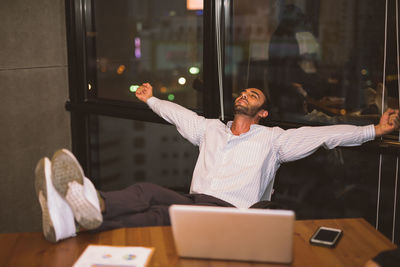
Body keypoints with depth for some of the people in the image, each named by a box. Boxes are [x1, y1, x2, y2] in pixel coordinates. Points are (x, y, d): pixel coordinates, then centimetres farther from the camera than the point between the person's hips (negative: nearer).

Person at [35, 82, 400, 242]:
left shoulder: (272, 139, 15)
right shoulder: (211, 128, 28)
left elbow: (324, 134, 10)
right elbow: (179, 114, 43)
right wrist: (151, 99, 58)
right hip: (194, 202, 4)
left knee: (166, 214, -35)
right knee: (147, 191, -29)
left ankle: (95, 211, -63)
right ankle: (73, 214, -57)